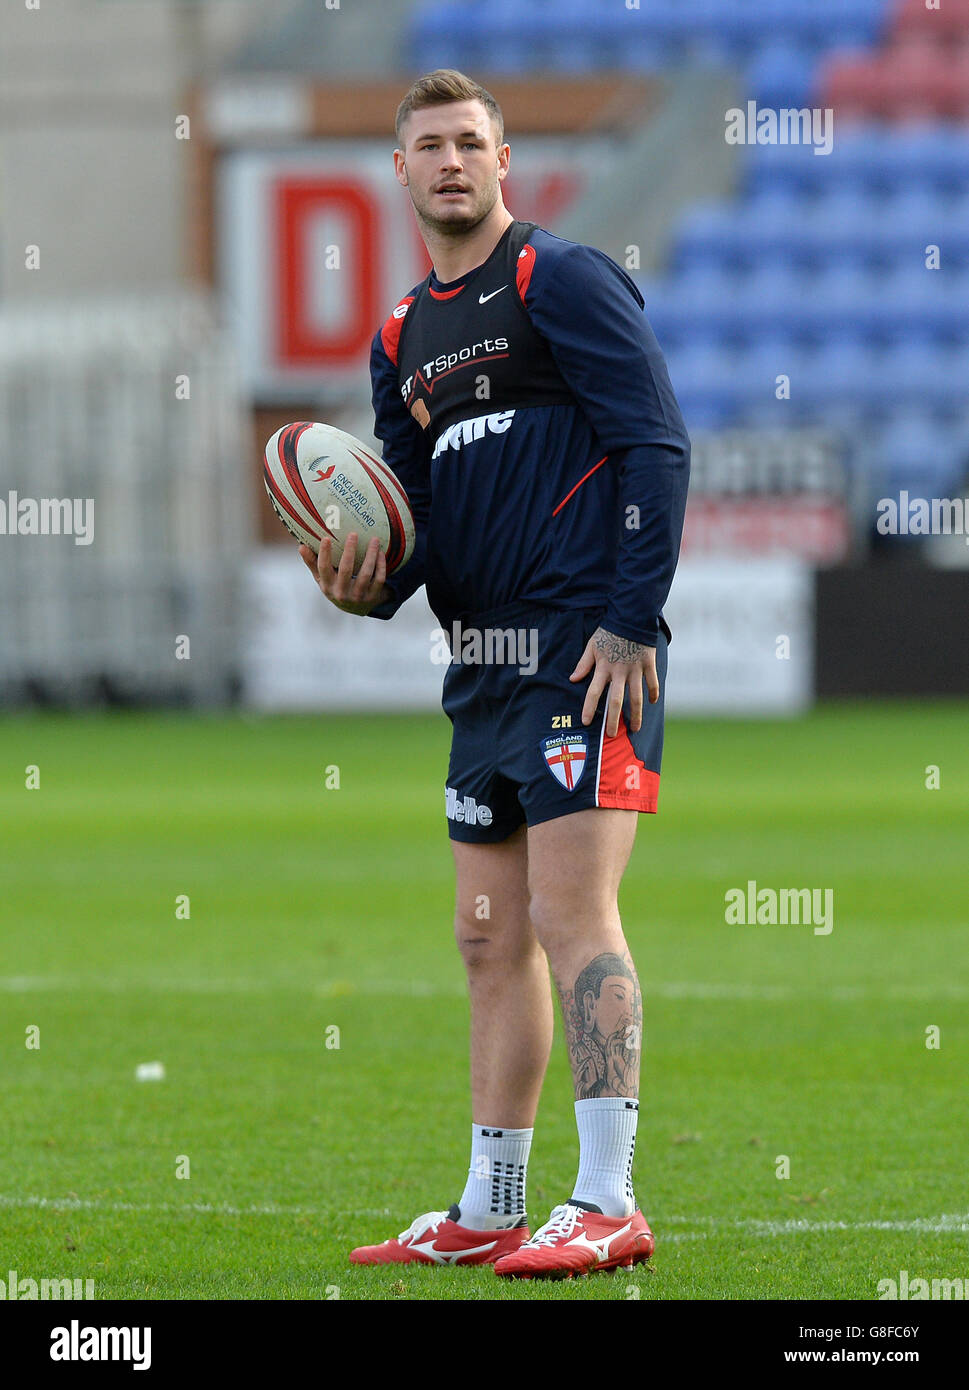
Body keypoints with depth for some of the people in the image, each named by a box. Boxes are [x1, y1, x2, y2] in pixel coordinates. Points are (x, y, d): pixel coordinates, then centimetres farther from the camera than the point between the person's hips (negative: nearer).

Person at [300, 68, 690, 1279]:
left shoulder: (562, 281, -3)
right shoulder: (401, 341, 19)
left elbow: (657, 445, -10)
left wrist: (630, 621, -16)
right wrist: (367, 582, -1)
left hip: (587, 650, -8)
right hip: (483, 667, 8)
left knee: (570, 911, -14)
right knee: (491, 939, 9)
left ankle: (608, 1204, -15)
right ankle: (488, 1214, 15)